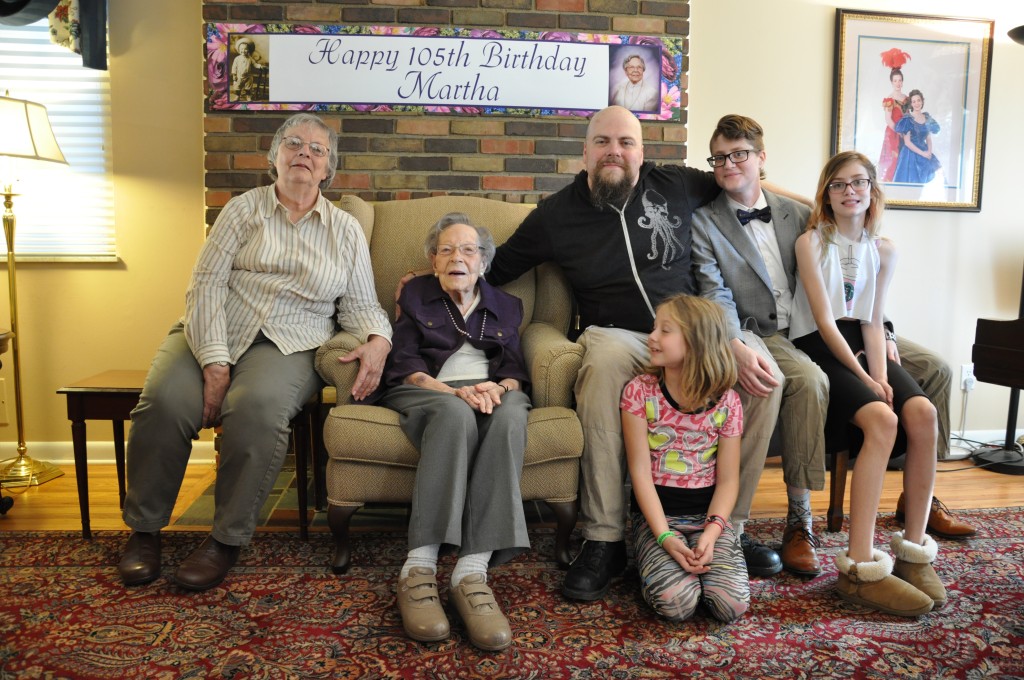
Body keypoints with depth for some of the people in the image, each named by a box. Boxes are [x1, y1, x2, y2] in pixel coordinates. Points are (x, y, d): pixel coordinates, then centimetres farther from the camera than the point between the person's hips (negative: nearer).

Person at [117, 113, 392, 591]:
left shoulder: (346, 231, 14)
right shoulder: (244, 209, 10)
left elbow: (360, 304, 11)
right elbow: (207, 283, -1)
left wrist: (378, 340, -14)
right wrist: (214, 360, -15)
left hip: (288, 345, -1)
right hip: (214, 333, 1)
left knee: (257, 406, -34)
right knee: (166, 400, -28)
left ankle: (227, 539, -16)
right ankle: (144, 529, -4)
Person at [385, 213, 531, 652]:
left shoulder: (506, 306, 24)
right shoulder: (414, 295, 18)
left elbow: (517, 370, 11)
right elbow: (407, 365, 3)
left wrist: (499, 388, -15)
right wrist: (454, 392, -15)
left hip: (491, 393, 2)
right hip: (427, 392, -1)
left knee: (511, 414, -36)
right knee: (456, 414, -39)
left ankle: (472, 570, -43)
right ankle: (419, 567, -41)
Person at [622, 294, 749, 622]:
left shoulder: (726, 401, -3)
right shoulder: (640, 391, -7)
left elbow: (728, 479, -1)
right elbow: (640, 471, -10)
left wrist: (711, 531, -17)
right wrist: (664, 536, -19)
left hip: (707, 514, 2)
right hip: (656, 514, -1)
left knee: (733, 604, -17)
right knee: (676, 603, -23)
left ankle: (693, 561, 12)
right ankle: (656, 560, 10)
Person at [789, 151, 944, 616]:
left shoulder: (883, 250, 14)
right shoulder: (811, 242, -1)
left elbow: (873, 322, 8)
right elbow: (824, 319, -9)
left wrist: (881, 377, -10)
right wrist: (864, 379, -16)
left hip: (861, 346, 5)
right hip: (819, 348, -5)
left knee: (922, 413, -24)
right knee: (882, 419, -30)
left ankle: (913, 548, -12)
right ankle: (859, 568, -29)